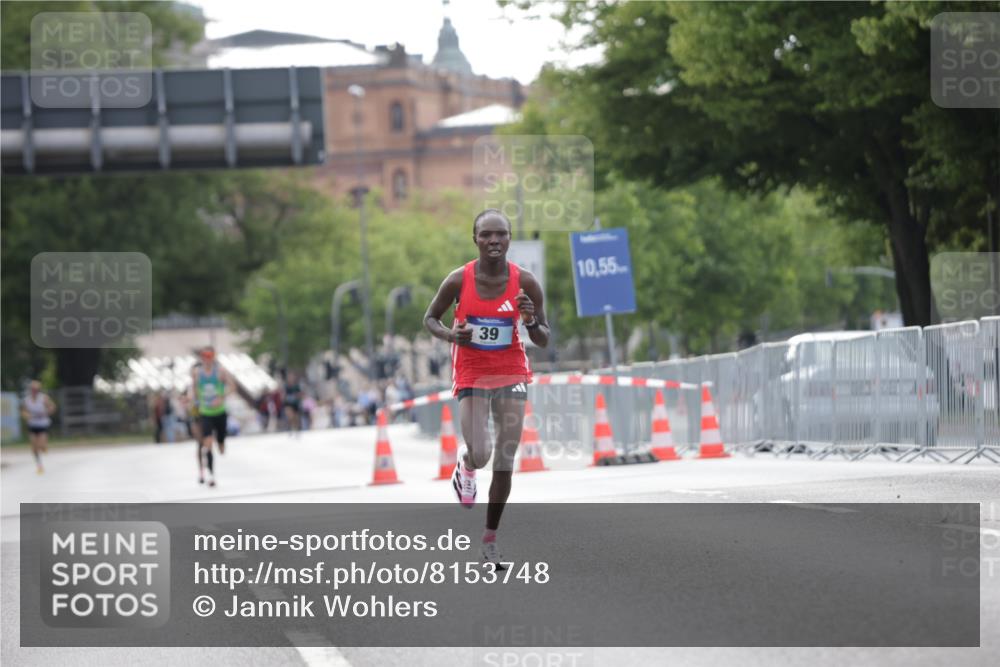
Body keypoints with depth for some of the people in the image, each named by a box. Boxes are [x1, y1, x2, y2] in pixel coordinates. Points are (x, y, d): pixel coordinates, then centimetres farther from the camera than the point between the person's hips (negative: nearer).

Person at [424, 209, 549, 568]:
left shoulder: (525, 282, -9)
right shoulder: (458, 280, -12)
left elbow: (543, 341, -2)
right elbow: (430, 318, 4)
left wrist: (532, 321, -24)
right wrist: (450, 334, -18)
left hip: (512, 374, 2)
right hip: (471, 374, -1)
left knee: (505, 463, -1)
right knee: (480, 455, -17)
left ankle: (490, 538, 15)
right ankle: (465, 465, 23)